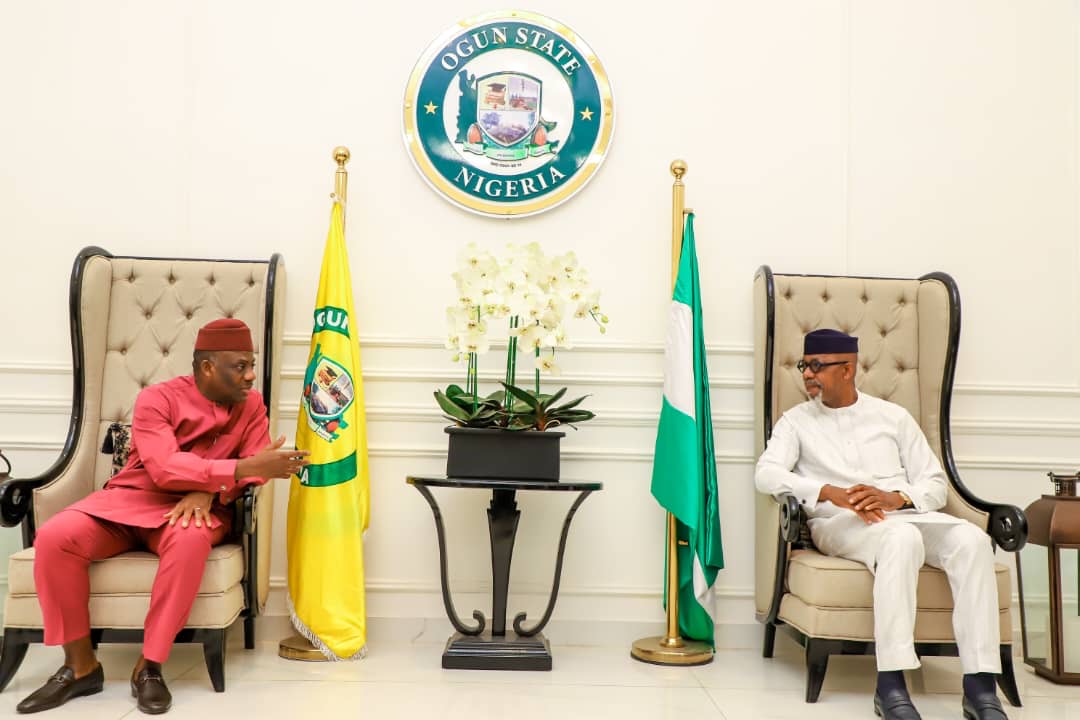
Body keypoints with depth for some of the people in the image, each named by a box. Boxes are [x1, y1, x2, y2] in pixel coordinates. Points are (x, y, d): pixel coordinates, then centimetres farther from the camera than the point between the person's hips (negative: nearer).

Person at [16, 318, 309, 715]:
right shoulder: (157, 399, -10)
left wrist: (207, 490, -25)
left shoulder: (250, 404, 1)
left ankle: (149, 666, -24)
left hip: (193, 509, 0)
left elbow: (255, 464, -5)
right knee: (55, 537, -27)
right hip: (130, 498, 0)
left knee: (190, 539, -38)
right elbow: (165, 469, -24)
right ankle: (81, 665, -11)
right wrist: (244, 467, -33)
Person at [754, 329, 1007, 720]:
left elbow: (935, 485, 12)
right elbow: (766, 474, -6)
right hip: (838, 523, -3)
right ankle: (891, 684, -40)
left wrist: (896, 498, -12)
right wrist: (831, 493, -21)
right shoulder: (797, 420, 12)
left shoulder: (893, 417, 18)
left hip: (906, 514, 3)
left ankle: (980, 685, -31)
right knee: (902, 539, -37)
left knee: (971, 540, -28)